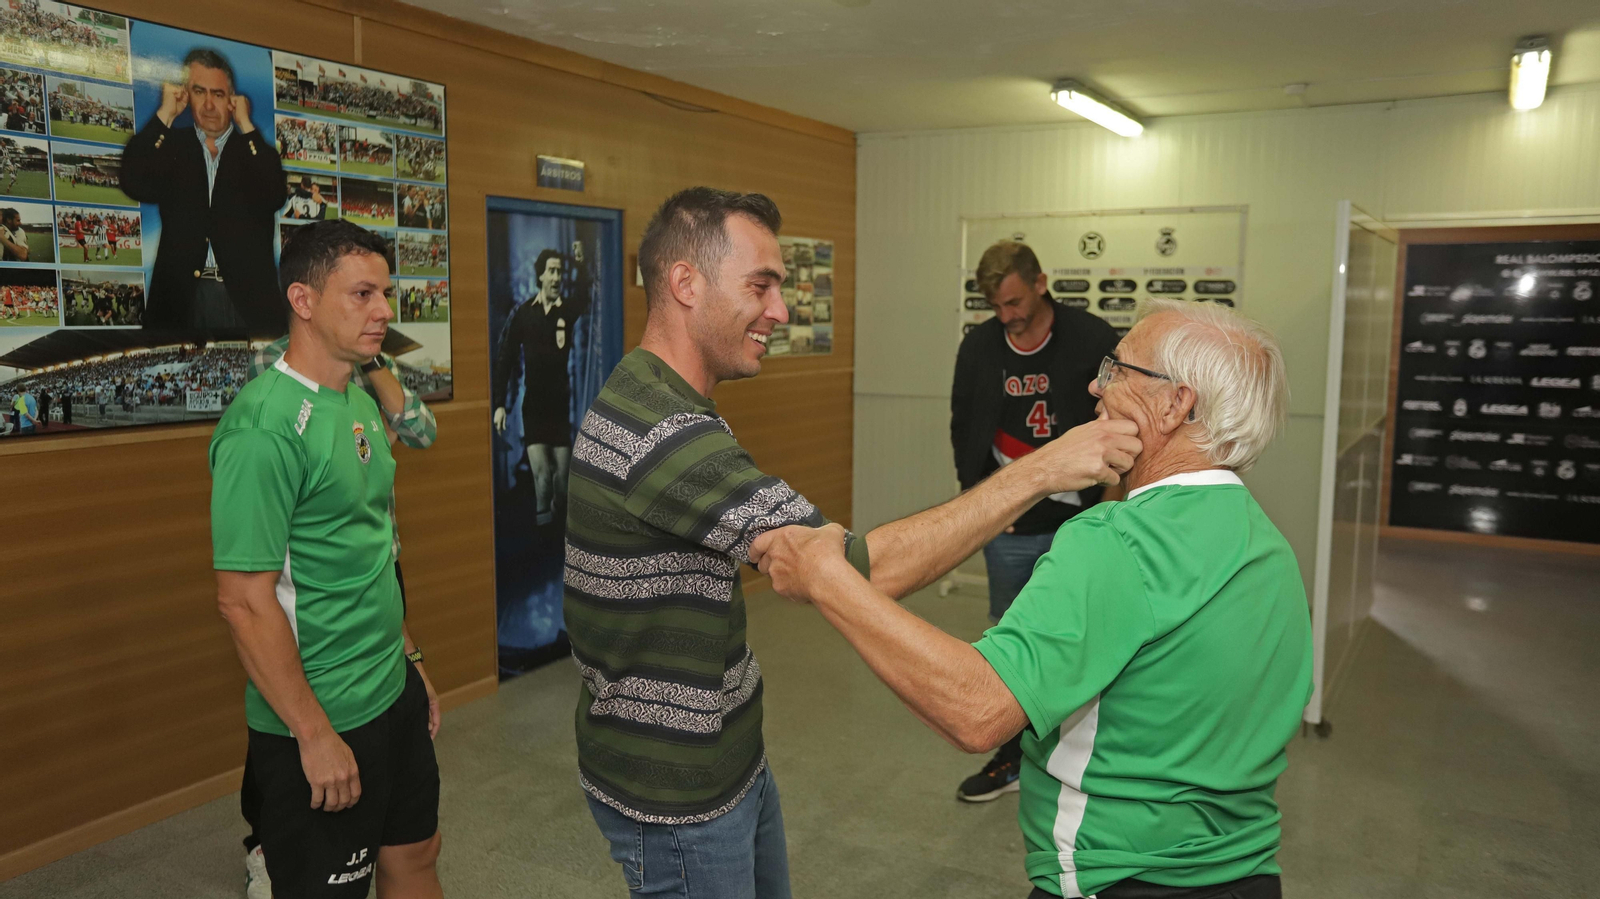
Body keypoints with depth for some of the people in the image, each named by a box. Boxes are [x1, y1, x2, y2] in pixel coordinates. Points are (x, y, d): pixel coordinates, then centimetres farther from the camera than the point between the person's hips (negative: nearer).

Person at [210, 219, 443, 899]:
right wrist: (315, 734, -19)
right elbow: (245, 600, -22)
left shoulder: (361, 404, 7)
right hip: (319, 721, -8)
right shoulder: (266, 424, -21)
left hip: (393, 693, 8)